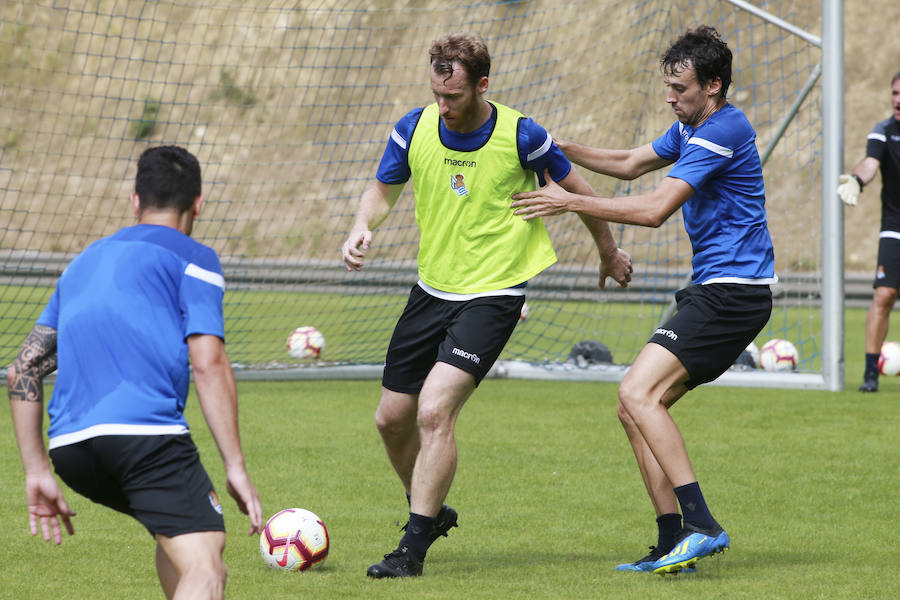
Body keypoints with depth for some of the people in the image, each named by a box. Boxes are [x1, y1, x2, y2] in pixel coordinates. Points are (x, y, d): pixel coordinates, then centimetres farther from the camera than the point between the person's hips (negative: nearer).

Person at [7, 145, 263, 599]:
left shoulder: (84, 262, 29)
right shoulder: (192, 259, 10)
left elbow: (22, 371, 24)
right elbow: (208, 364, -4)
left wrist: (37, 472, 25)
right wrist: (235, 468, -4)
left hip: (69, 447, 7)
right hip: (145, 432, -7)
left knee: (175, 537, 28)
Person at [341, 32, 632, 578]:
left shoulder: (520, 136, -15)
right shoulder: (414, 129, -6)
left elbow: (576, 187, 2)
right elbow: (384, 190, 11)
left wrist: (609, 252, 16)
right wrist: (363, 227, -12)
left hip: (493, 295, -5)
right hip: (432, 289, 5)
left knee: (435, 410, -21)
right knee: (392, 419, 9)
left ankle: (414, 547, -12)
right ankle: (431, 513, 36)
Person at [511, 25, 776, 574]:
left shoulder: (722, 131, -16)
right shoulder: (692, 127, 15)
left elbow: (655, 209, -21)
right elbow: (631, 164, 28)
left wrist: (570, 201, -14)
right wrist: (558, 148, 17)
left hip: (733, 293, -10)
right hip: (718, 290, 10)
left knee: (639, 393, -20)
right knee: (636, 407, 6)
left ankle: (703, 526, -23)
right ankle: (672, 545, 6)